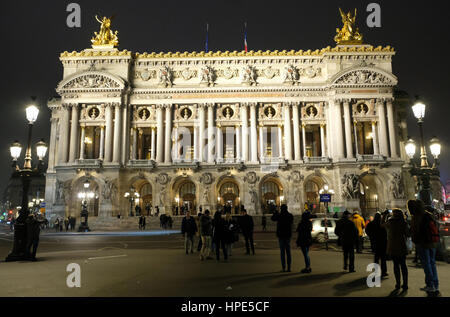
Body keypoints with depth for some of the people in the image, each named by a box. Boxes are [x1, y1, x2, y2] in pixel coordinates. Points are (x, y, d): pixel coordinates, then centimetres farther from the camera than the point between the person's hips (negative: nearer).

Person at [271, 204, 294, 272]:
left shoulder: (279, 216, -12)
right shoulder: (290, 215, -3)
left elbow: (273, 218, 6)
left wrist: (275, 212, 22)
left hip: (281, 236, -3)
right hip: (288, 235, 3)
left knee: (282, 251, 1)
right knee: (288, 251, 9)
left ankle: (283, 268, 0)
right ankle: (289, 267, 8)